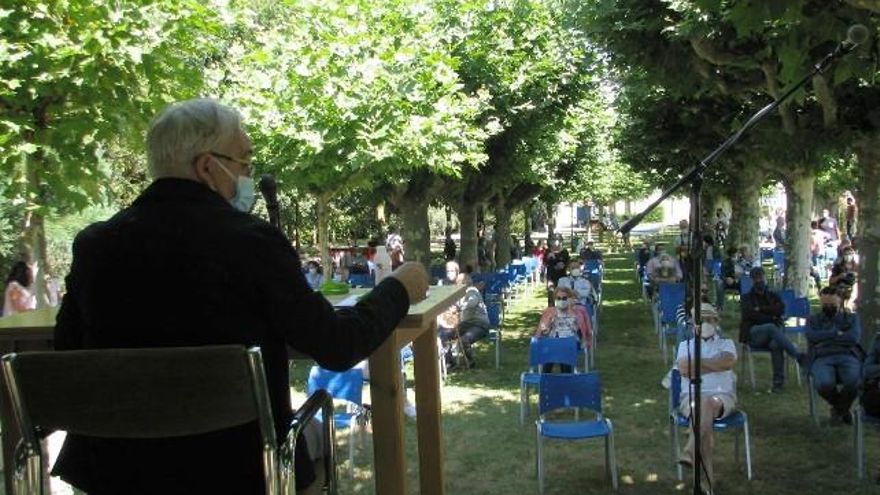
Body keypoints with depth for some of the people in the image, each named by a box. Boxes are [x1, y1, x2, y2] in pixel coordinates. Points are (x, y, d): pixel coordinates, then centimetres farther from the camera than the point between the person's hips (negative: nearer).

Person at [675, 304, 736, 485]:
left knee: (708, 403, -38)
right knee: (701, 407, -36)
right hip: (691, 396, 0)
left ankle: (690, 451, -53)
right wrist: (716, 364, -2)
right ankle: (707, 476, -46)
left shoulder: (726, 344, 19)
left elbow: (728, 361, -7)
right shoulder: (685, 345, 20)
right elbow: (684, 369, -3)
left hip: (722, 396, 0)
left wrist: (699, 361, -2)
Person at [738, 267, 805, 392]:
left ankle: (778, 382, -38)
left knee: (776, 344, -36)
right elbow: (748, 314, -2)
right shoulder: (746, 297, 18)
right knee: (771, 327, -37)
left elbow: (781, 309, 2)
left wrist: (761, 309, -3)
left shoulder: (773, 296, 24)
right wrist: (771, 317, -5)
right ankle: (798, 356, -46)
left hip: (771, 334, 2)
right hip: (753, 334, -2)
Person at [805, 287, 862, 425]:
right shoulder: (813, 320, 23)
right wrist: (837, 334, -2)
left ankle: (838, 409, 1)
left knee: (855, 381, -36)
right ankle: (842, 408, 3)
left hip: (848, 356, 0)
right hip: (822, 358, 0)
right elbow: (811, 336, 0)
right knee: (824, 383, -36)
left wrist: (824, 338, 2)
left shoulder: (852, 318, 22)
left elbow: (854, 338, 0)